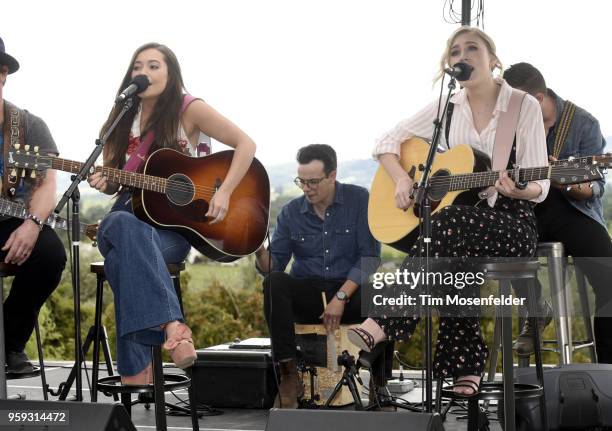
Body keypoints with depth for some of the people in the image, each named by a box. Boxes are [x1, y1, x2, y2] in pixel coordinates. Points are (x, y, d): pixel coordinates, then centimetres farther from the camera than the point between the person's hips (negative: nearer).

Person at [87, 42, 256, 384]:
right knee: (127, 228, -38)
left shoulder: (189, 110, -1)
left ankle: (136, 373, -37)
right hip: (127, 216, 3)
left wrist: (225, 192, -14)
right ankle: (172, 324, -47)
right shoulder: (123, 118, 11)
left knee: (122, 259, -37)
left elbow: (246, 144, -2)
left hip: (175, 227, -3)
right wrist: (104, 183, -8)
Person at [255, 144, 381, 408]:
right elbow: (273, 268, 2)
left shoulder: (358, 200, -3)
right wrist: (260, 252, -22)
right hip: (306, 294, 2)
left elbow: (369, 256, -10)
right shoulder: (291, 212, 3)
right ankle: (289, 374, -29)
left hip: (350, 290, -2)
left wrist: (341, 297, -21)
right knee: (274, 284, -30)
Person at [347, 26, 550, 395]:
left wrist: (520, 190, -28)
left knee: (449, 224, -36)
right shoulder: (446, 108, 8)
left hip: (512, 222, -3)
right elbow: (386, 142, 12)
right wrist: (401, 178, -7)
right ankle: (466, 365, -24)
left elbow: (539, 187, -5)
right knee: (454, 258, -34)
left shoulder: (525, 107, -2)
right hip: (461, 223, 3)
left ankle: (385, 323, -39)